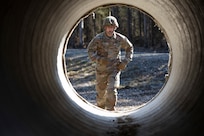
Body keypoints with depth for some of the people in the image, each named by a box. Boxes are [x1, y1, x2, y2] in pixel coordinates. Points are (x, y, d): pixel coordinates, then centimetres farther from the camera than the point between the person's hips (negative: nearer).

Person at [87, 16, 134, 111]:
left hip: (114, 69, 0)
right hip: (101, 69, 1)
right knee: (101, 92, 14)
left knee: (112, 90, -20)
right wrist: (99, 59, -30)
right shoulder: (98, 38, -14)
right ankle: (101, 108, 43)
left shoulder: (120, 38, -9)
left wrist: (125, 61, -3)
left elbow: (129, 48, 9)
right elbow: (90, 51, -12)